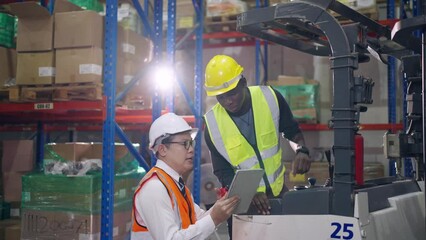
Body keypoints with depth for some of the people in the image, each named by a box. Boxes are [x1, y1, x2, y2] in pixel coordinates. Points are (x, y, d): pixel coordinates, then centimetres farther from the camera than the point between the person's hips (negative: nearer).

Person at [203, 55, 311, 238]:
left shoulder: (270, 98, -14)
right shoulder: (213, 124, -16)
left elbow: (292, 132, 1)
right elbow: (223, 172, -12)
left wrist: (301, 151, -21)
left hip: (278, 190, 2)